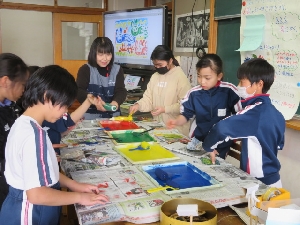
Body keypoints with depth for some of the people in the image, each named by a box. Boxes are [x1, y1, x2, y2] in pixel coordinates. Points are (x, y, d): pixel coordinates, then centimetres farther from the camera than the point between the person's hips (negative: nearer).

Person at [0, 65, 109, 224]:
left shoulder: (23, 124, 3)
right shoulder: (34, 134, -27)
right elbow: (36, 194, -28)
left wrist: (75, 185, 6)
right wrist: (79, 197, -17)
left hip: (24, 208, 9)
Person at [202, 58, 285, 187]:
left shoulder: (255, 111, -22)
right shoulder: (276, 114, 3)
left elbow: (221, 128, -34)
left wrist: (208, 146, -16)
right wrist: (244, 141, 17)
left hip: (259, 183, -8)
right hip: (272, 179, 8)